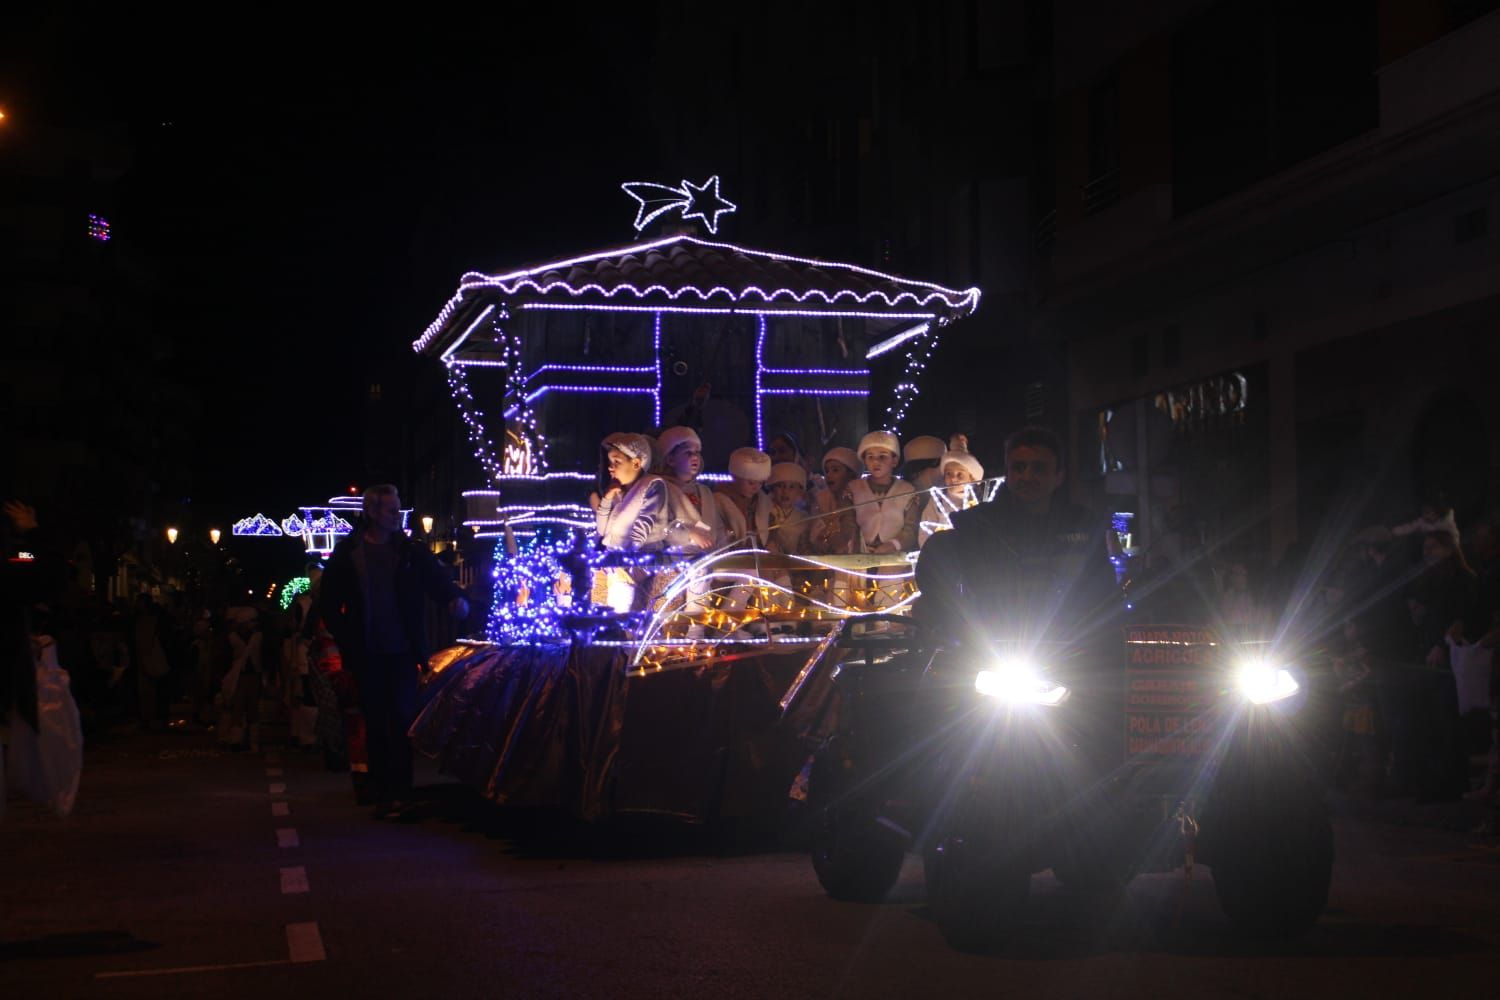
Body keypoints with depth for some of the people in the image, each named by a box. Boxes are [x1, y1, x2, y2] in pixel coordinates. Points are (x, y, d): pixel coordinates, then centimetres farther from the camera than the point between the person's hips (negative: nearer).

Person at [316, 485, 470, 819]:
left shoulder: (410, 551, 3)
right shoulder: (347, 553, 2)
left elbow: (436, 577, -6)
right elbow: (328, 603, 7)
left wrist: (455, 597, -27)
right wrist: (346, 638, -1)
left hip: (402, 652, -1)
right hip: (367, 654, 1)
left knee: (402, 718, -7)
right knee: (376, 724, 6)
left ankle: (400, 793, -4)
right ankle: (382, 795, 11)